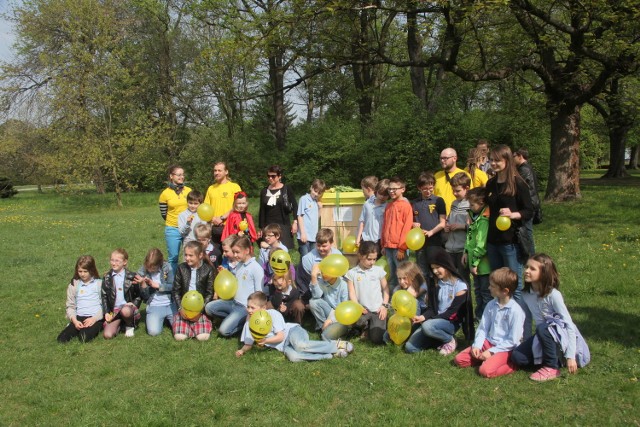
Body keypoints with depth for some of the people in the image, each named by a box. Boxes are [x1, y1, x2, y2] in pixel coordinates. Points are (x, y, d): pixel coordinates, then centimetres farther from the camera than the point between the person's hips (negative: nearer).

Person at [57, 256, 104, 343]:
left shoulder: (99, 283, 4)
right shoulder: (74, 284, 12)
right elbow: (70, 306, 10)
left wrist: (94, 319, -14)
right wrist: (74, 321, -8)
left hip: (95, 317, -3)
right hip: (79, 317, 3)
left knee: (84, 338, -30)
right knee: (61, 339, -19)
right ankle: (80, 329, 4)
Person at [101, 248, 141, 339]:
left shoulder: (131, 277, 0)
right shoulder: (107, 278, 7)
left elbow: (139, 295, 8)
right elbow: (104, 297, 9)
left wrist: (134, 304, -10)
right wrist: (106, 313, -1)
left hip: (128, 308, -2)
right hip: (114, 311, 2)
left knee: (125, 311, -41)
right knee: (107, 335, -20)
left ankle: (130, 326, -7)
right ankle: (119, 324, 13)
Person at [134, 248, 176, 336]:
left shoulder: (167, 267, -6)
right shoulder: (142, 272, -3)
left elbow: (172, 286, -8)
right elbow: (145, 297, -2)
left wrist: (156, 285, -15)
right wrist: (143, 284, -21)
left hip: (171, 304, 0)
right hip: (154, 306, 0)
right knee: (154, 331, -23)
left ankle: (167, 318, 19)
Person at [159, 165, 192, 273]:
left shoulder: (189, 191, 3)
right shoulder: (165, 194, -3)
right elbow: (163, 214, 5)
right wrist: (173, 222, 6)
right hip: (172, 230, -2)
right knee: (173, 258, 7)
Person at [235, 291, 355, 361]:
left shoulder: (273, 314, -10)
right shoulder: (249, 323, 5)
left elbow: (280, 337, -10)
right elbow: (248, 344, 11)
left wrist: (265, 340, -21)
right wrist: (242, 350, -10)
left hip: (292, 331, -4)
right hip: (283, 346, 4)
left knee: (300, 345, -41)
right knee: (293, 356, -34)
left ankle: (337, 345, -25)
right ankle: (332, 354, -28)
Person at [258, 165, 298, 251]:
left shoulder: (286, 189, 0)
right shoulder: (264, 191, 10)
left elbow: (295, 206, -1)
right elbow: (262, 211, 13)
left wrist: (295, 222, -10)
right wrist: (261, 228, 11)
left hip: (283, 225, -3)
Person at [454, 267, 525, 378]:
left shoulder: (515, 311, -17)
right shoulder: (491, 305, 3)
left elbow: (512, 340, -16)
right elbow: (482, 328, 7)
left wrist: (492, 351, -16)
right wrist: (477, 345, -8)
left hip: (505, 348, -7)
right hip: (488, 343, 7)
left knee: (485, 371, -29)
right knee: (458, 359, -4)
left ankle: (511, 364, -5)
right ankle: (491, 358, 4)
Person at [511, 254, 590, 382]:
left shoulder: (553, 295, -24)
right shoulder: (526, 294, -5)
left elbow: (569, 324, -24)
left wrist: (570, 356, -28)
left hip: (563, 335, -6)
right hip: (543, 336, 6)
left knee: (543, 328, -37)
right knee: (517, 357, -15)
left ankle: (552, 368, -17)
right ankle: (554, 359, 6)